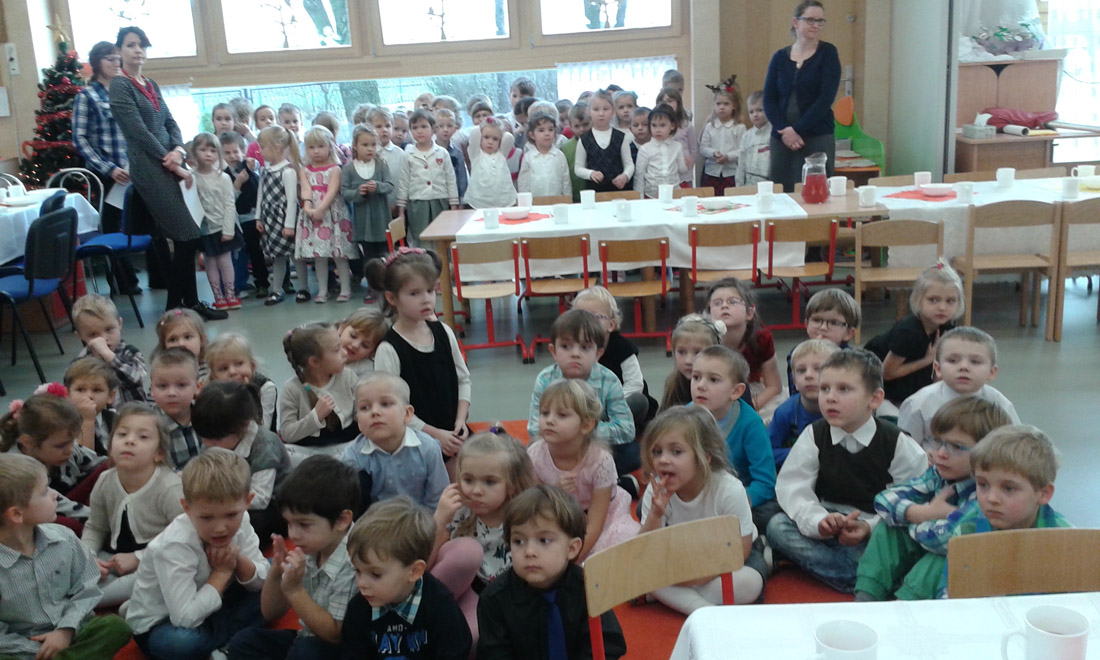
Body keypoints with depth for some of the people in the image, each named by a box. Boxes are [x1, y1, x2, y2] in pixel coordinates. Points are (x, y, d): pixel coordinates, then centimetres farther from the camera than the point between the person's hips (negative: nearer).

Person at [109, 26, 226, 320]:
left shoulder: (152, 86, 18)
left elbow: (171, 123, 13)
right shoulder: (120, 86, -5)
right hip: (149, 169, -8)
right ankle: (188, 303, -3)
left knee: (181, 238, 7)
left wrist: (178, 150, -8)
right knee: (187, 237, -11)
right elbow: (139, 132, -12)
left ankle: (176, 304, 17)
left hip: (168, 165, 8)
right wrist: (173, 165, -13)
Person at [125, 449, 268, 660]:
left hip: (205, 609, 6)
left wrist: (238, 561, -26)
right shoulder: (175, 545, -31)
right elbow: (185, 618, -38)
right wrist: (223, 572, -27)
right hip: (157, 626, -6)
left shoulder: (239, 523, -14)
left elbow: (263, 580, -4)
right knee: (184, 642, -39)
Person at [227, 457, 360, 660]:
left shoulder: (353, 566, -26)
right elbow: (271, 614, 5)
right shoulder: (307, 553, -6)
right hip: (306, 639, 8)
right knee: (244, 641, -5)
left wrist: (294, 590, -26)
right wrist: (275, 574, -15)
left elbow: (335, 635, -22)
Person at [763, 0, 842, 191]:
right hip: (782, 139, 3)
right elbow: (769, 100, 5)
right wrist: (783, 130, -10)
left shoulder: (827, 53, 2)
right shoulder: (780, 57, 9)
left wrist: (797, 129, -13)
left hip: (818, 139, -2)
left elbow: (826, 98, -8)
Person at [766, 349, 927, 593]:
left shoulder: (896, 442, -7)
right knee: (777, 525, -24)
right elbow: (792, 487, -11)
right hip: (829, 527, 3)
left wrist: (870, 526, -24)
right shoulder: (814, 435, -3)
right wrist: (818, 520, -30)